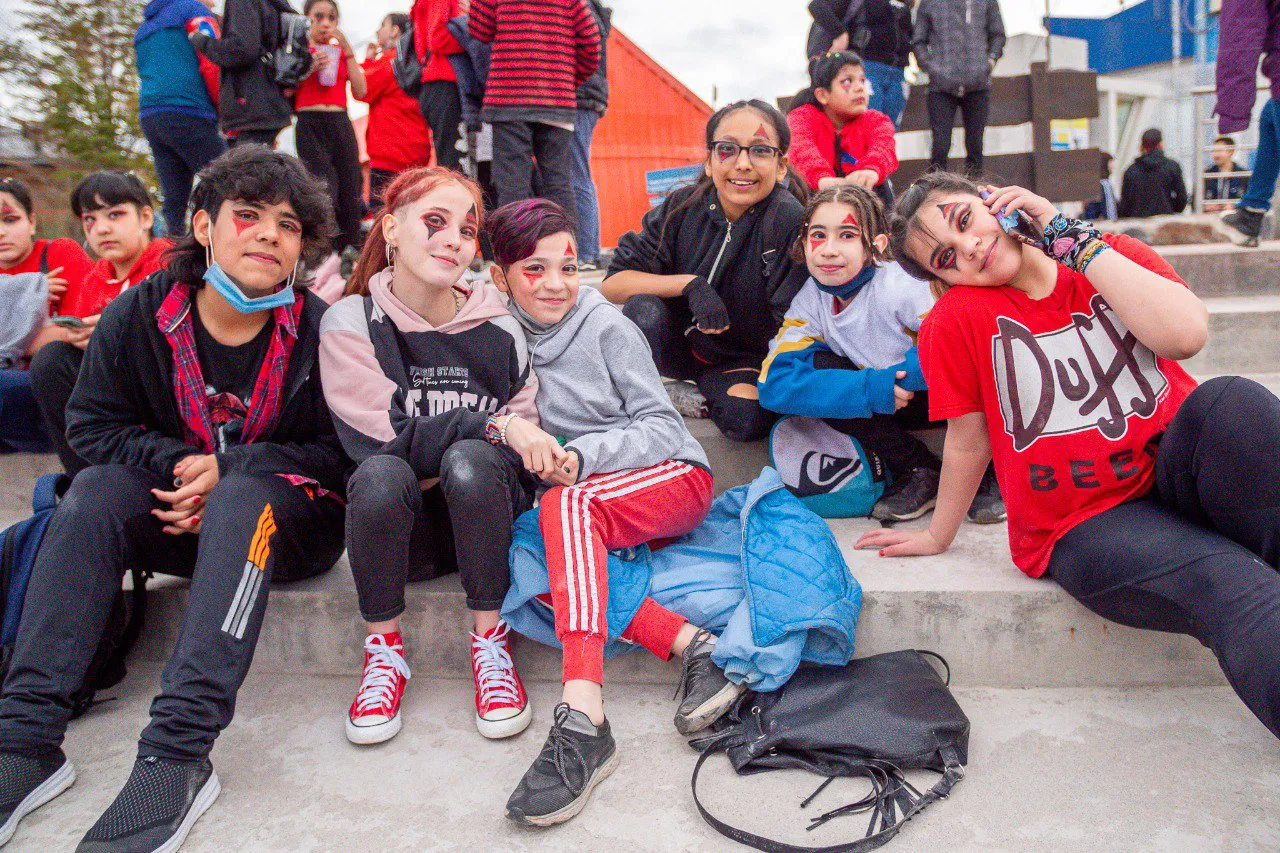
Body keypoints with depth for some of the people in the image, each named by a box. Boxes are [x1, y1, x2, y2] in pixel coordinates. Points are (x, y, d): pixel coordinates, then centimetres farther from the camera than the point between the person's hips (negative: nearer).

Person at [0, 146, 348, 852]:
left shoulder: (319, 330, -10)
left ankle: (178, 752, -39)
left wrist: (229, 469, -20)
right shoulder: (139, 314, -1)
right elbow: (91, 425, 3)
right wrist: (176, 463, -15)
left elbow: (339, 451, -9)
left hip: (290, 516, -3)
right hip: (179, 508, 4)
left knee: (243, 497, -34)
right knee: (97, 490, -23)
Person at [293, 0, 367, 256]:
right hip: (310, 124, -4)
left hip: (341, 124, 4)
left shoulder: (342, 52, 16)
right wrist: (308, 68, -12)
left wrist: (347, 50, -1)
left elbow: (360, 92, 2)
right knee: (324, 195, -16)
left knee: (350, 197, -1)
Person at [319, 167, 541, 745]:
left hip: (482, 521, 1)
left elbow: (529, 439, 2)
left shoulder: (498, 330, 0)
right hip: (403, 532, -1)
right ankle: (385, 649, -10)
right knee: (380, 474, -34)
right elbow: (384, 440, -15)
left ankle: (490, 641, -12)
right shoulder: (351, 324, -5)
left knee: (470, 461, -32)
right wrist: (494, 424, -23)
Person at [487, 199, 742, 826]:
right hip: (591, 511, 4)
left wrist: (581, 456, -23)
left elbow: (663, 428, -7)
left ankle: (582, 720, -46)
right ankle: (692, 645, -27)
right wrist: (514, 437, -18)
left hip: (675, 478, -4)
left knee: (566, 503, -34)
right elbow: (495, 429, 7)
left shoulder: (607, 327, -3)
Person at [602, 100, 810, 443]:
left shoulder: (790, 222, -20)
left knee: (748, 417, -32)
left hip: (742, 359, -1)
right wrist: (690, 283, -26)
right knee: (642, 308, -28)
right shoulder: (683, 207, -11)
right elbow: (611, 284, -15)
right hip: (678, 344, 2)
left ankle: (702, 391, 2)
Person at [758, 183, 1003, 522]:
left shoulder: (901, 287, -27)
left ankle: (988, 472, -6)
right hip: (895, 405, 5)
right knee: (816, 368, -21)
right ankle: (919, 470, -7)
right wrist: (868, 388, -33)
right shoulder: (811, 301, -12)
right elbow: (774, 383, -23)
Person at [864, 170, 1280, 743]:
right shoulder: (957, 320, -2)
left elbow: (1185, 335, -14)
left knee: (1232, 400, -30)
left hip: (1178, 474, 3)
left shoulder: (1114, 258, 6)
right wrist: (938, 536, 15)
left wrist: (1072, 239, -10)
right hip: (1085, 528, -3)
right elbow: (968, 442, 7)